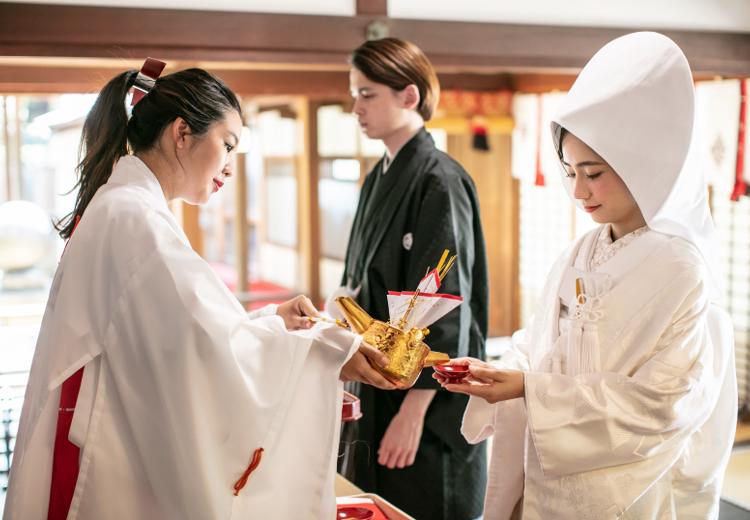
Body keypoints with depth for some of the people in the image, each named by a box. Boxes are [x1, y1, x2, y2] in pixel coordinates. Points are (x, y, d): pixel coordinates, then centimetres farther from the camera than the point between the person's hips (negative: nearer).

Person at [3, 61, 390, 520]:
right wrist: (332, 349, -21)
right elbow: (215, 349, -28)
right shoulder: (135, 218, -20)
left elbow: (178, 327, 14)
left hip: (121, 449, 10)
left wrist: (271, 319, 7)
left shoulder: (118, 208, 12)